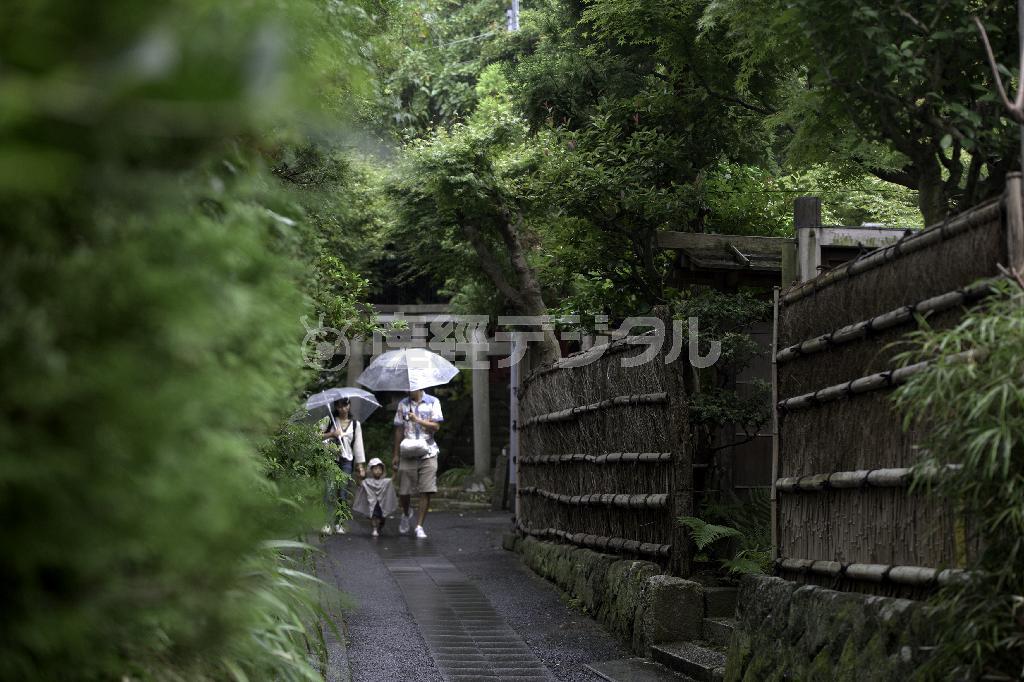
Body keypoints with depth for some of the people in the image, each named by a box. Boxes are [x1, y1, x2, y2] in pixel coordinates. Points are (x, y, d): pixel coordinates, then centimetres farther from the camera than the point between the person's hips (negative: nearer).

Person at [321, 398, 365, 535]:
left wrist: (360, 465, 6)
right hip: (330, 458, -2)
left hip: (346, 460, 2)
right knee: (330, 490, -15)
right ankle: (328, 524, -17)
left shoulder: (355, 424, 11)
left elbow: (358, 445, 11)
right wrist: (331, 434, -12)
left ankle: (338, 523, 12)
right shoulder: (329, 421, 6)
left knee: (343, 494, 0)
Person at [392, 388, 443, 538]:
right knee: (403, 491, 0)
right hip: (407, 454, 2)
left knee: (426, 492, -8)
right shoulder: (403, 404, 10)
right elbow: (399, 430, 11)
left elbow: (436, 426, -3)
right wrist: (396, 455, 8)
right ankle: (406, 514, 31)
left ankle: (419, 526, 0)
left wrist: (418, 420, -17)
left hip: (427, 454, -2)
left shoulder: (433, 402, 4)